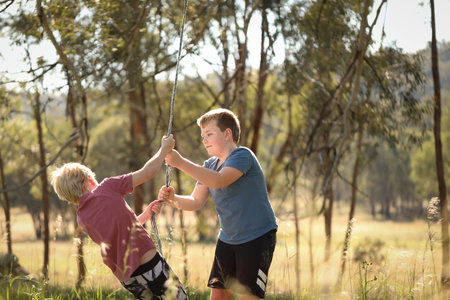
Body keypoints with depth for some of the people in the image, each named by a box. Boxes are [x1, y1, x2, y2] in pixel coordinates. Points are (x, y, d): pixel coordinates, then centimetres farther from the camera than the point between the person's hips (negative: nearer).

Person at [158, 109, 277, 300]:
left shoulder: (243, 156, -17)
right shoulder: (210, 165, 9)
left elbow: (218, 181, -33)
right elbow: (196, 202, 4)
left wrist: (180, 162, -36)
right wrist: (173, 199, -16)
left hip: (258, 236, -8)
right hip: (228, 239, 8)